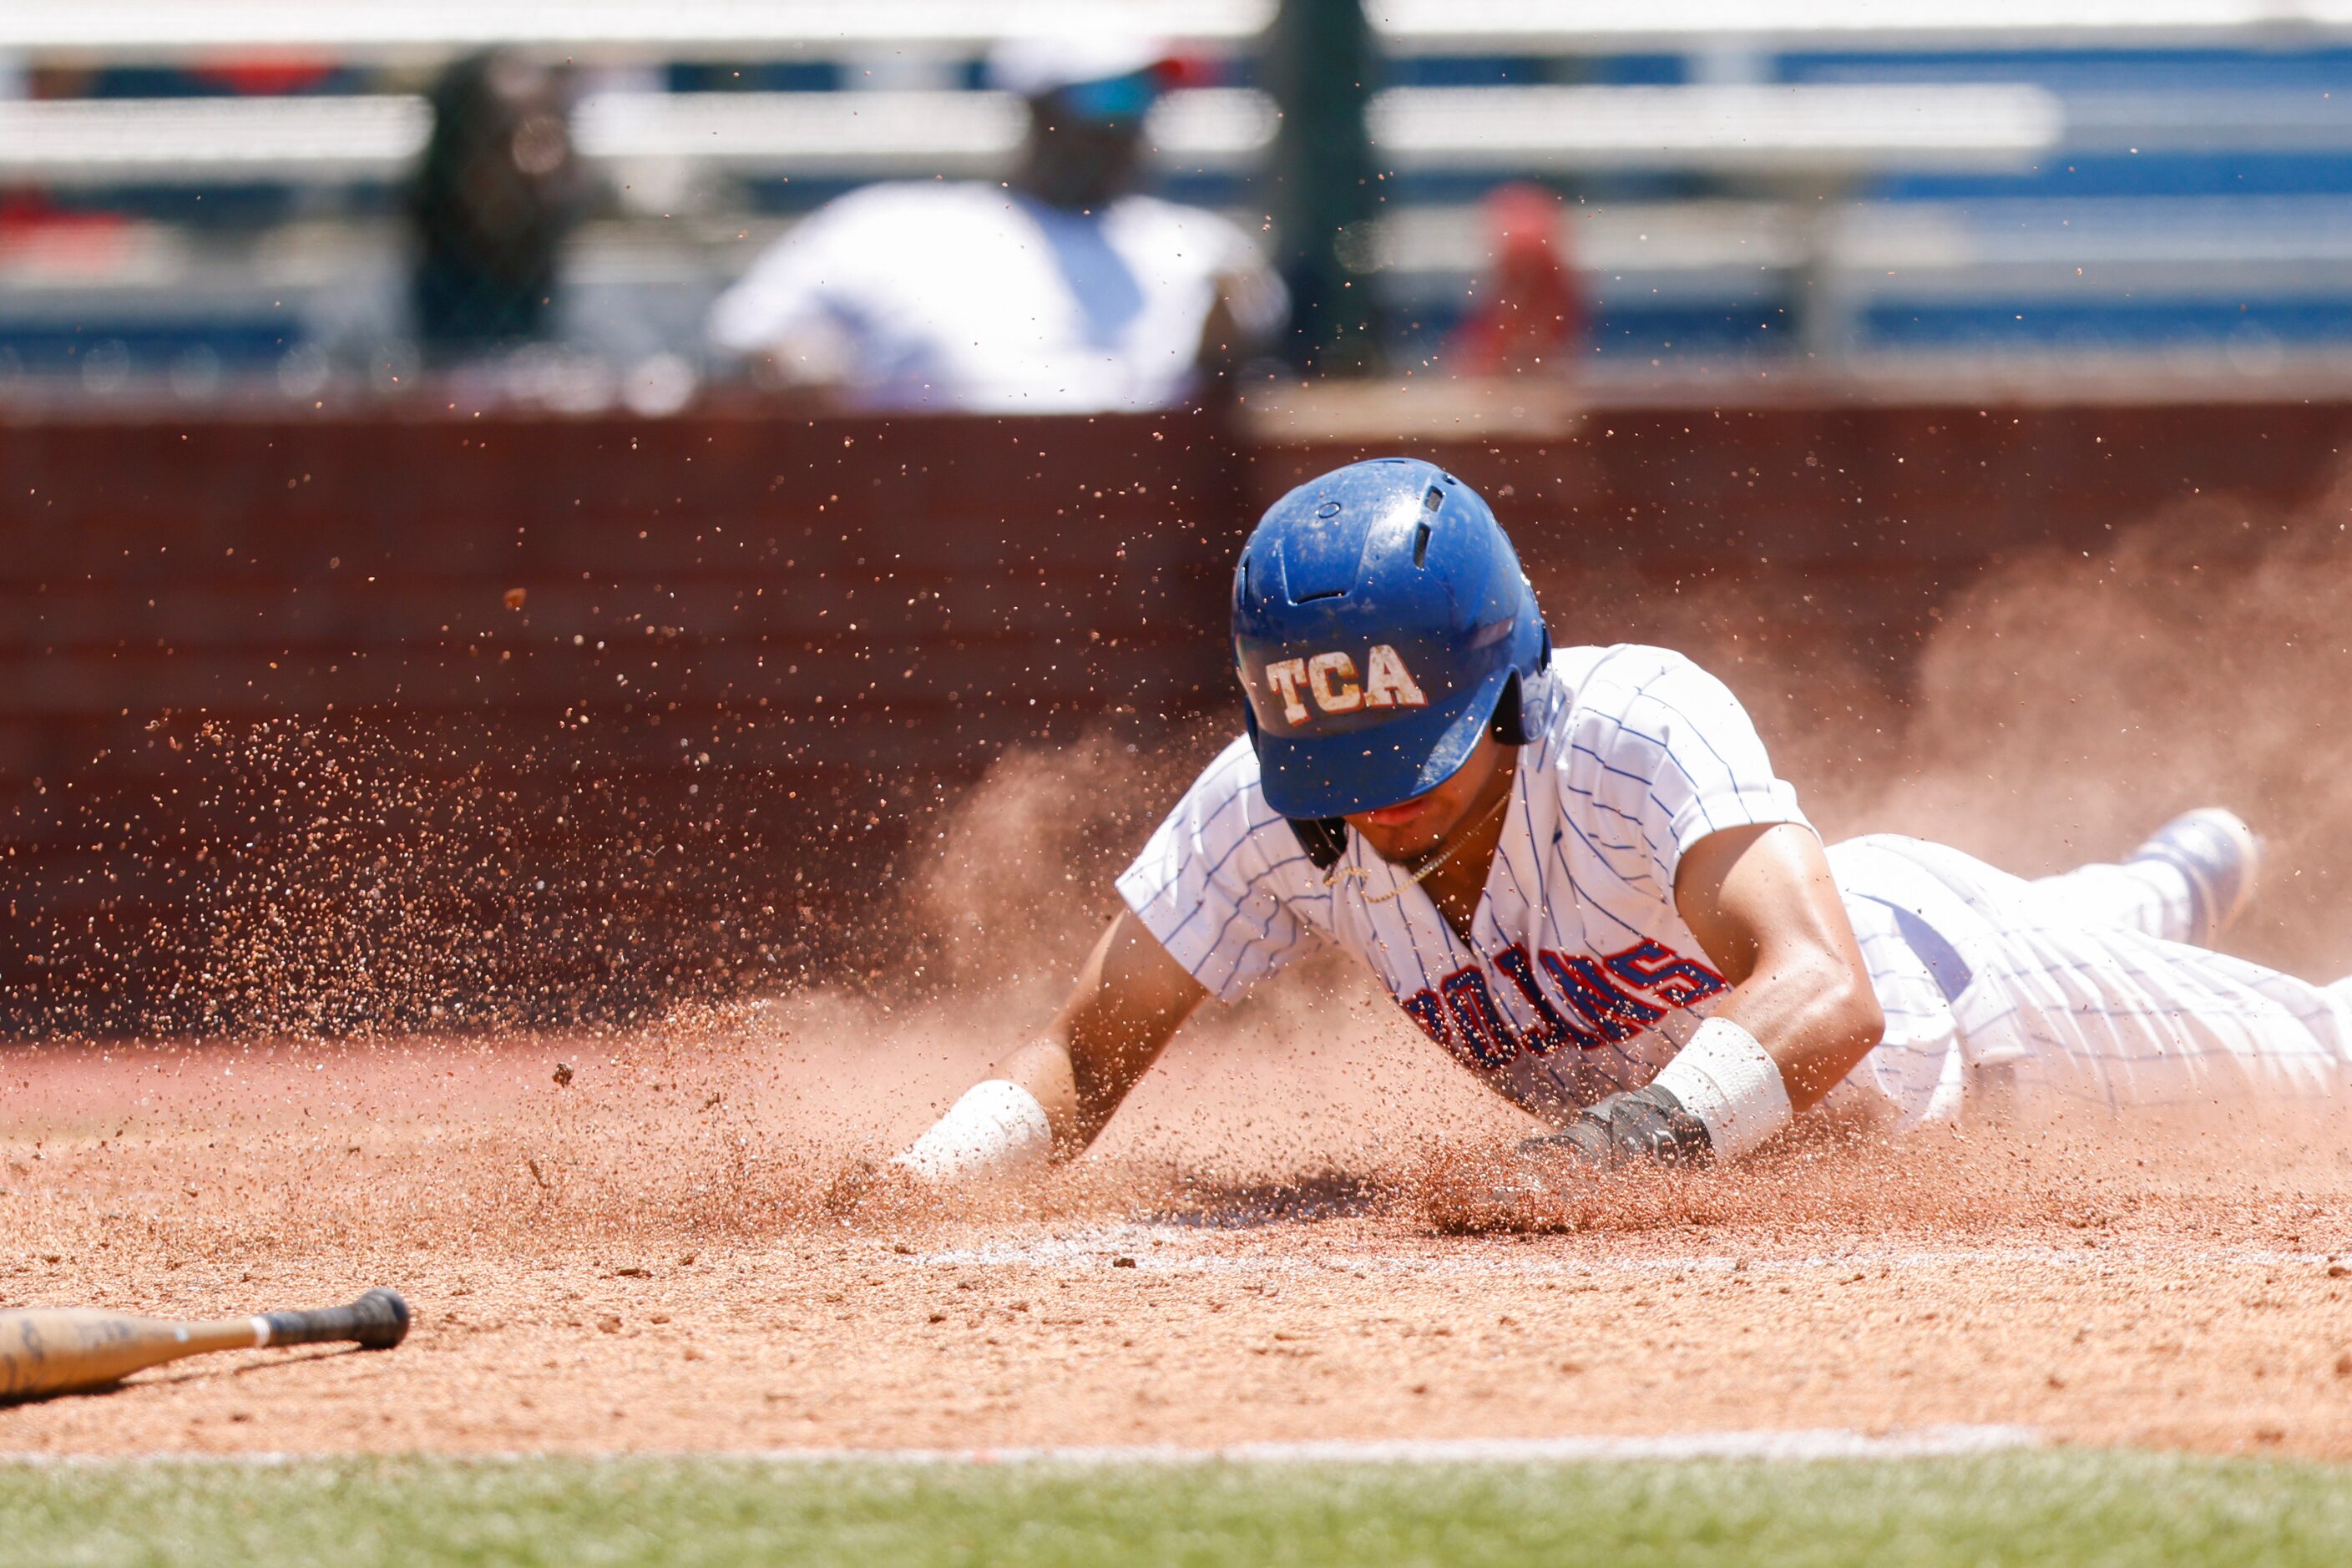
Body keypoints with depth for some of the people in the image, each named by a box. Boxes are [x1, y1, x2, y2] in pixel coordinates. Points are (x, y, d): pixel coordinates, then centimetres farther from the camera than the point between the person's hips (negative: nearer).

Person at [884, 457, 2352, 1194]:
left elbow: (1827, 996, -61)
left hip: (1921, 960, -5)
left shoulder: (1645, 725, -47)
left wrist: (1639, 1133, -78)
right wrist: (931, 1173, -47)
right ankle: (2179, 878, 69)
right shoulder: (1269, 819, -32)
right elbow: (1089, 1050, -26)